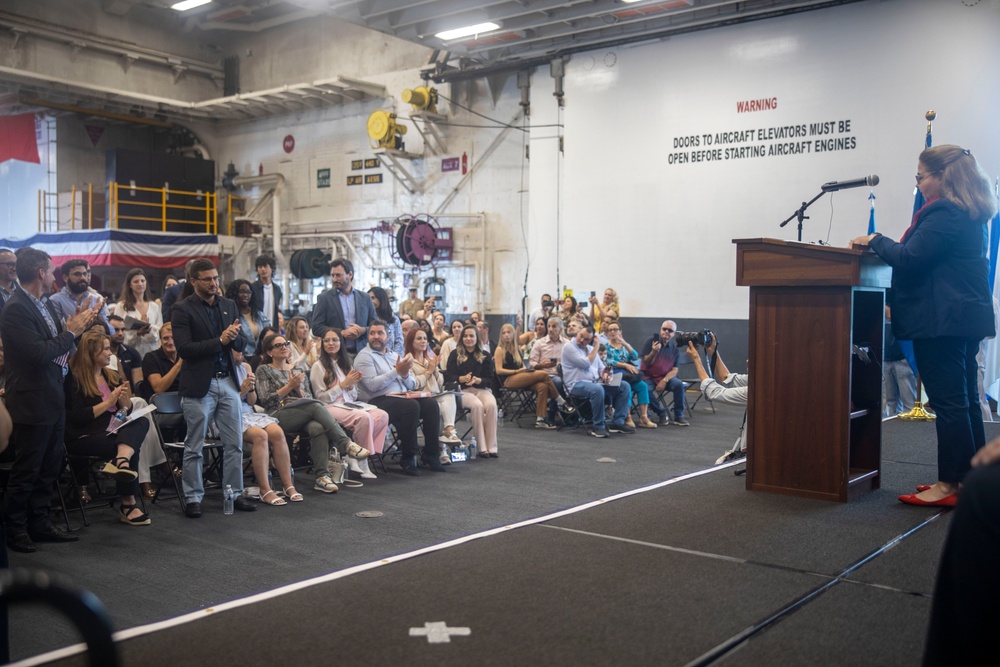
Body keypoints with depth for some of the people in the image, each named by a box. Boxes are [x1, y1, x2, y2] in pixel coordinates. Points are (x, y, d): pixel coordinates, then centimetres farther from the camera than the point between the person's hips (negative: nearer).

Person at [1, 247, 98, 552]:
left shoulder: (45, 304, 8)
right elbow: (40, 353, -25)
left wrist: (76, 325, -2)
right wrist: (72, 331, -15)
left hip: (53, 398, 9)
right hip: (32, 402, -9)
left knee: (50, 467, 16)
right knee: (26, 470, 3)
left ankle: (39, 524, 27)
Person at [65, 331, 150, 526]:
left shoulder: (112, 376, 16)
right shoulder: (74, 379, -5)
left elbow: (128, 410, 14)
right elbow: (77, 418, -14)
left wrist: (124, 399, -8)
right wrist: (108, 403, -14)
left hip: (112, 433, 6)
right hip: (84, 438, -6)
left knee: (141, 422, -26)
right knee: (132, 448, -29)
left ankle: (121, 461, -46)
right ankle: (128, 505, -27)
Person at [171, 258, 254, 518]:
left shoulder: (229, 306, 12)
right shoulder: (182, 309, -5)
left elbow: (242, 344, 12)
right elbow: (184, 348, -15)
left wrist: (234, 338, -10)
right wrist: (219, 341, -17)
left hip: (228, 382, 5)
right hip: (199, 385, -5)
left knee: (234, 444, 8)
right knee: (194, 447, 3)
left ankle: (234, 493, 18)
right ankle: (192, 498, 13)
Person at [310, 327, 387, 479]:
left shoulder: (345, 365, 21)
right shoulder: (318, 366, 1)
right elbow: (321, 398, -6)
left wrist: (351, 385, -2)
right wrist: (343, 384, -10)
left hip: (349, 405, 7)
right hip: (330, 407, -7)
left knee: (382, 416, -22)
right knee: (364, 417, -34)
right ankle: (361, 460, -18)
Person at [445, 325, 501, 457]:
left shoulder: (485, 356, 12)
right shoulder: (455, 355, 9)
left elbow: (490, 379, 6)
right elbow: (448, 377, 0)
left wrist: (478, 380, -16)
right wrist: (462, 378, -20)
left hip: (482, 389, 2)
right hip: (462, 390, -2)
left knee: (491, 405, -31)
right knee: (477, 405, -34)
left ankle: (492, 447, -28)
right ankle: (482, 448, -30)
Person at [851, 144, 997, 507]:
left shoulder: (944, 214, -16)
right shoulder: (971, 214, 17)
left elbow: (909, 259, -20)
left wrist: (875, 240, -6)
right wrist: (883, 245, 14)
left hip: (941, 320, -11)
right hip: (968, 316, 11)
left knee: (947, 401, -7)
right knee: (965, 399, 14)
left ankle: (949, 485, -2)